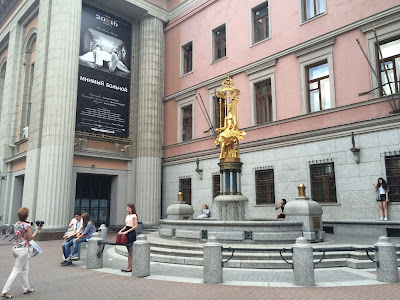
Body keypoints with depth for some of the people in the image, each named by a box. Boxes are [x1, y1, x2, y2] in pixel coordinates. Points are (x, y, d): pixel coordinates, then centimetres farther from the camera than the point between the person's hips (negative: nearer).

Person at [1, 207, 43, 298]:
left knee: (25, 269, 19)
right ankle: (5, 292, 3)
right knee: (16, 271, 1)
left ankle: (26, 288, 27)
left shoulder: (16, 224, 6)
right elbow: (30, 238, -9)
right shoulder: (27, 225, -16)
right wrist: (38, 229, -3)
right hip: (22, 249, -8)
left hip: (15, 248, 8)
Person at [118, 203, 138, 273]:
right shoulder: (127, 216, 16)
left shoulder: (134, 216, -7)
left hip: (131, 233, -8)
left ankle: (130, 267, 2)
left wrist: (127, 231, -19)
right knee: (128, 251, 9)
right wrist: (121, 230, 4)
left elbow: (135, 226, -16)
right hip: (126, 233, 8)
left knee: (131, 251, -4)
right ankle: (129, 266, 13)